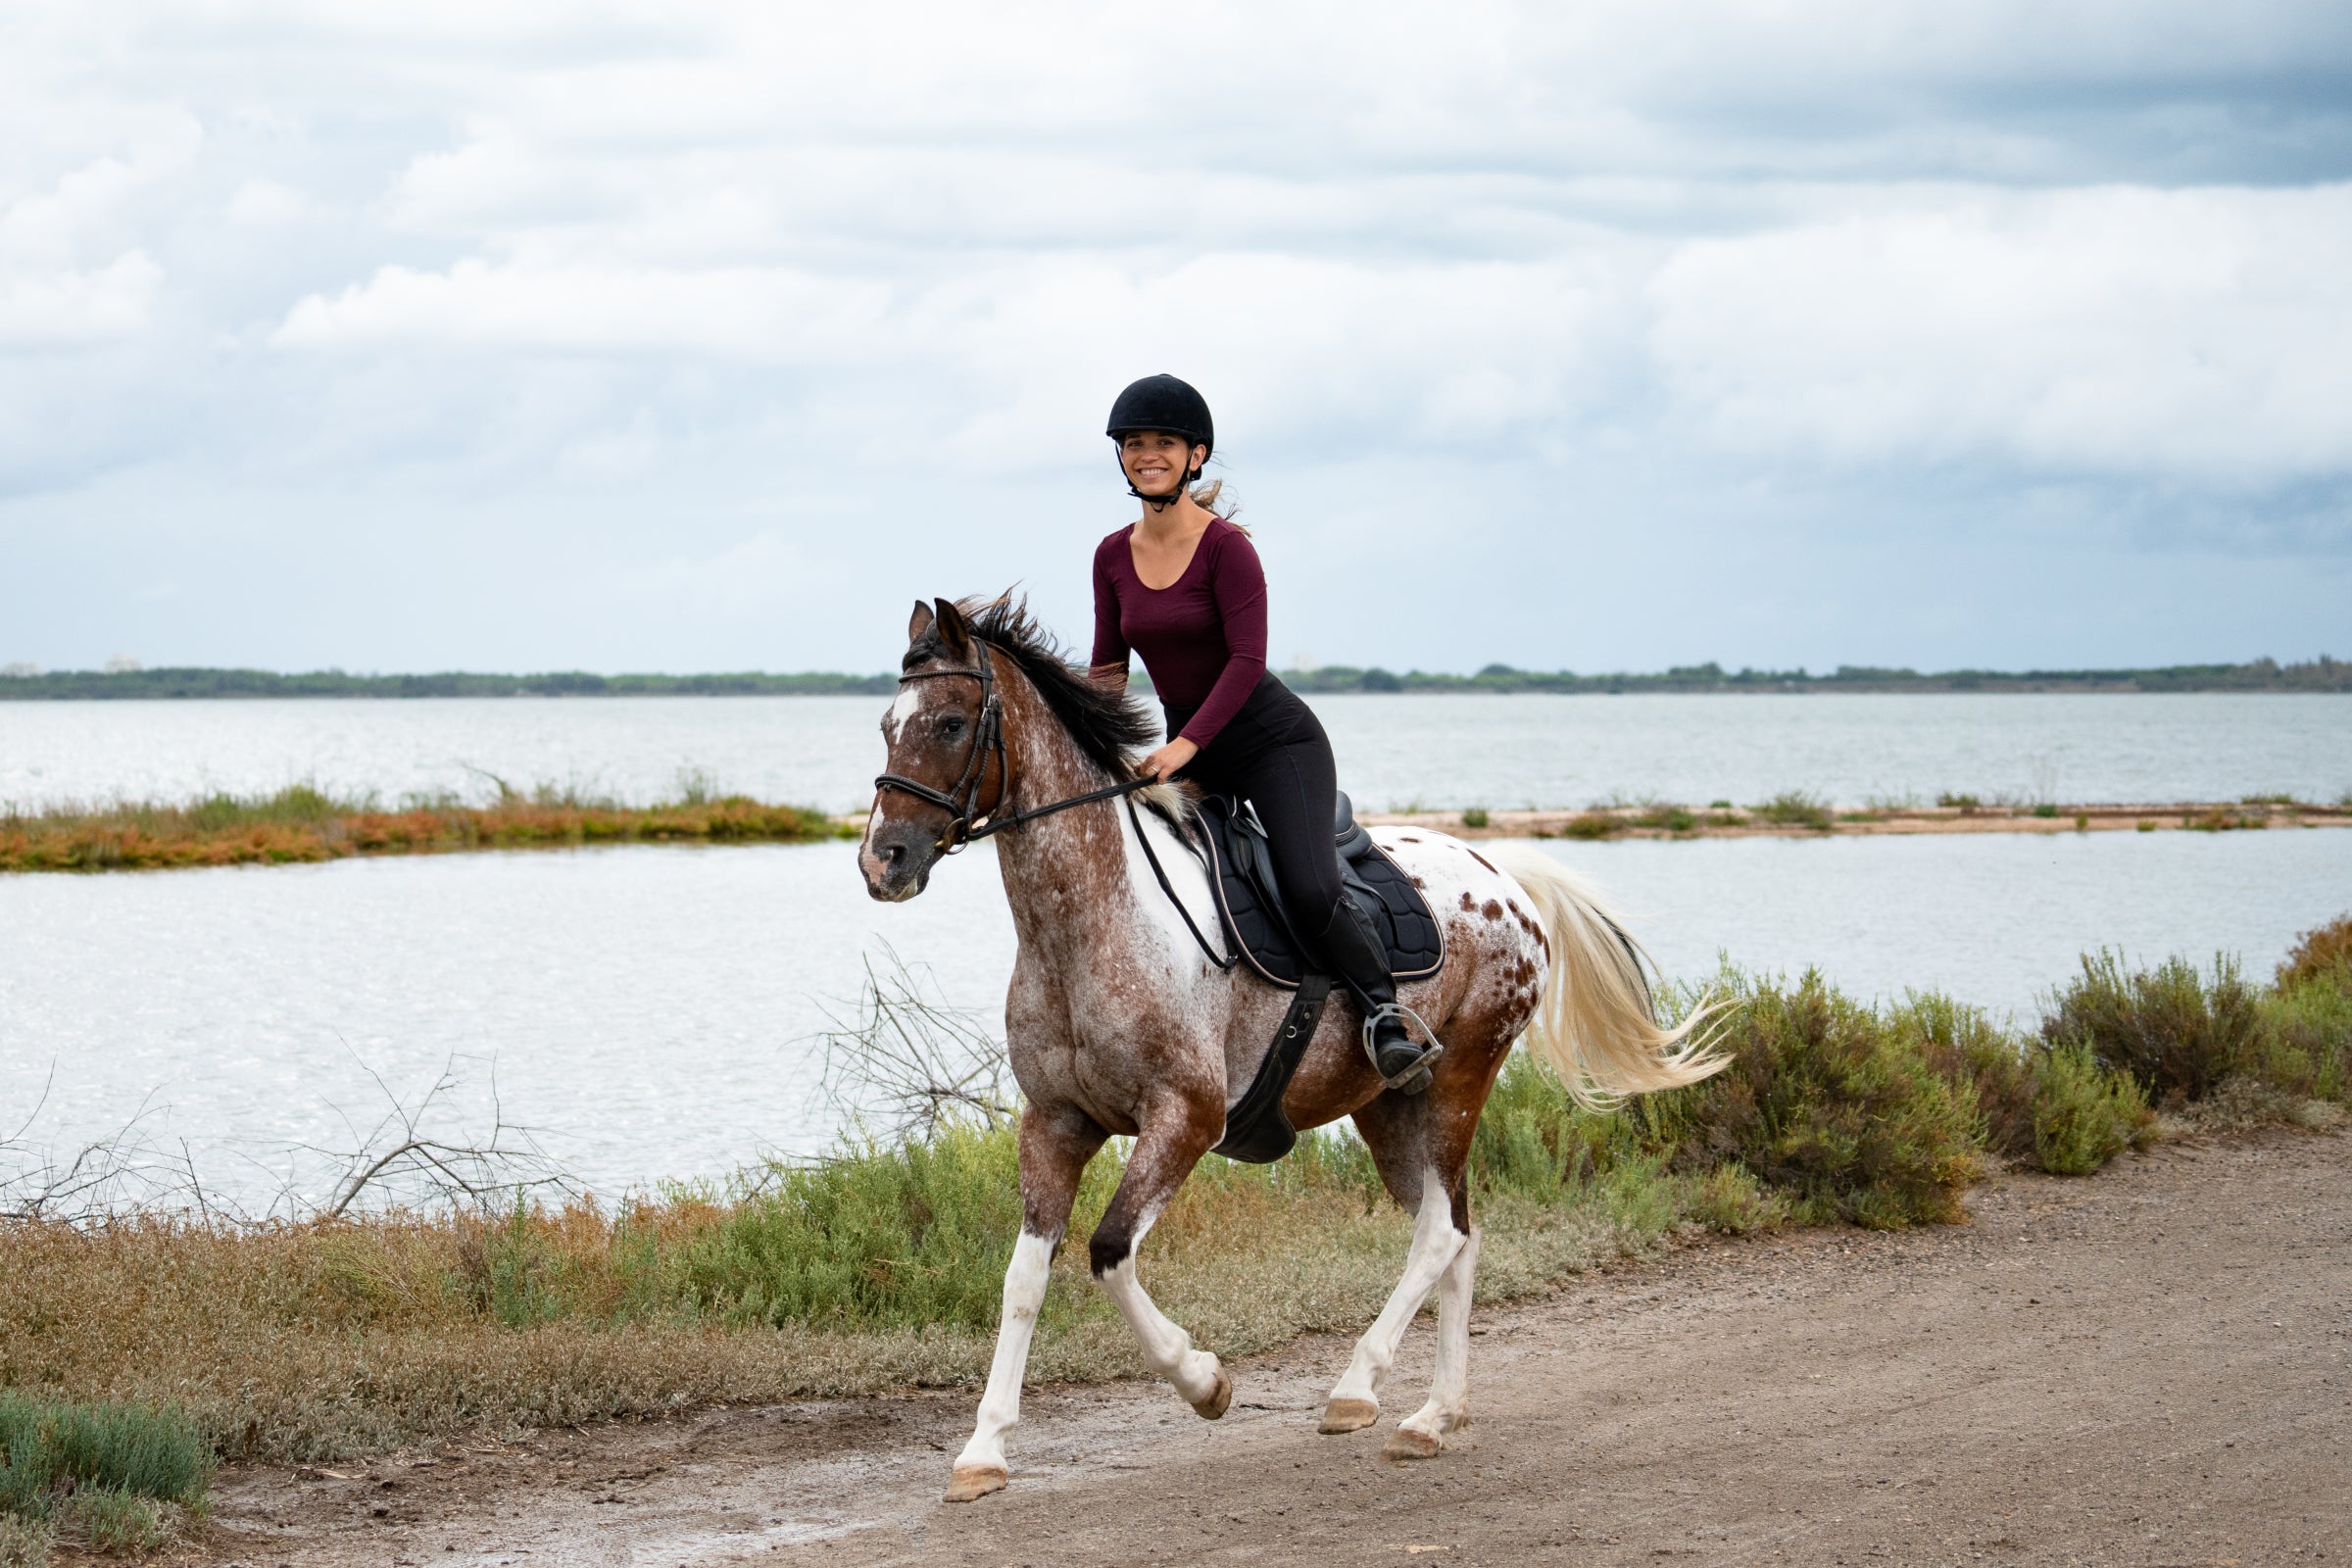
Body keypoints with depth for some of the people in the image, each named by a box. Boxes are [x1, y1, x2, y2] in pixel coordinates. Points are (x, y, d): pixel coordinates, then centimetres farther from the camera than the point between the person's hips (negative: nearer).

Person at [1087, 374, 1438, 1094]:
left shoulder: (1226, 547, -14)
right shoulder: (1113, 556, 4)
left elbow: (1246, 658, -20)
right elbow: (1108, 669, 11)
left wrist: (1186, 745, -27)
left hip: (1275, 741, -6)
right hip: (1188, 750, 7)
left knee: (1310, 891, -23)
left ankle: (1384, 1014, -5)